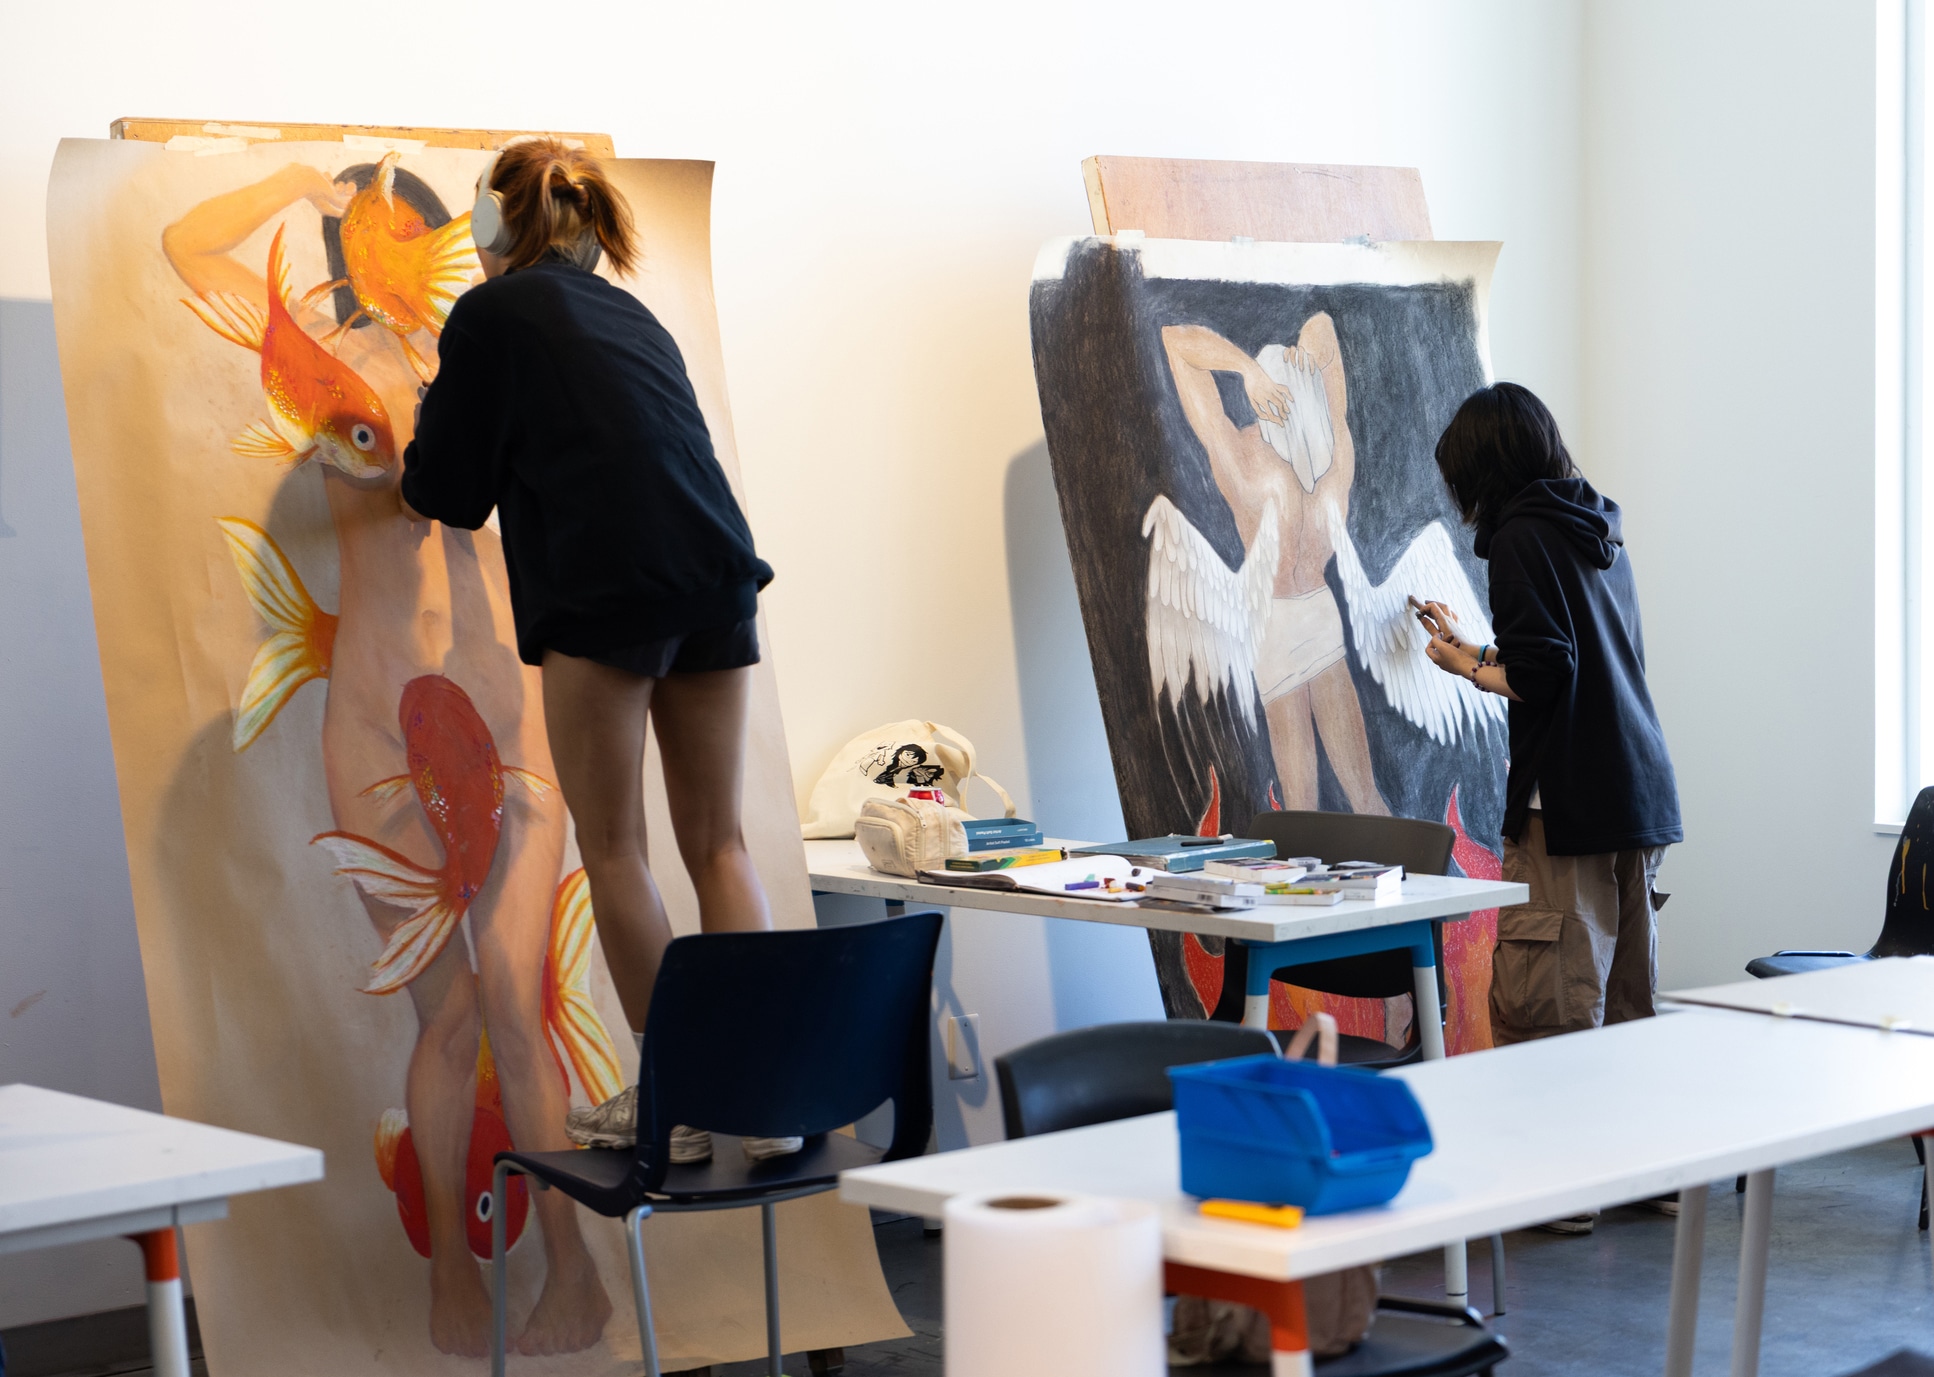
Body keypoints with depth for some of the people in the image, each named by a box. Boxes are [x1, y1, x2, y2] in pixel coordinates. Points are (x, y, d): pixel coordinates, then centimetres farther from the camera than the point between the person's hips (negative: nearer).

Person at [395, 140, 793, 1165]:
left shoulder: (492, 313, 4)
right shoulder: (633, 316, 24)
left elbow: (445, 489, 6)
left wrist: (413, 487, 30)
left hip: (605, 583, -6)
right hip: (716, 575, 6)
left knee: (612, 848, 2)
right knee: (717, 842, 9)